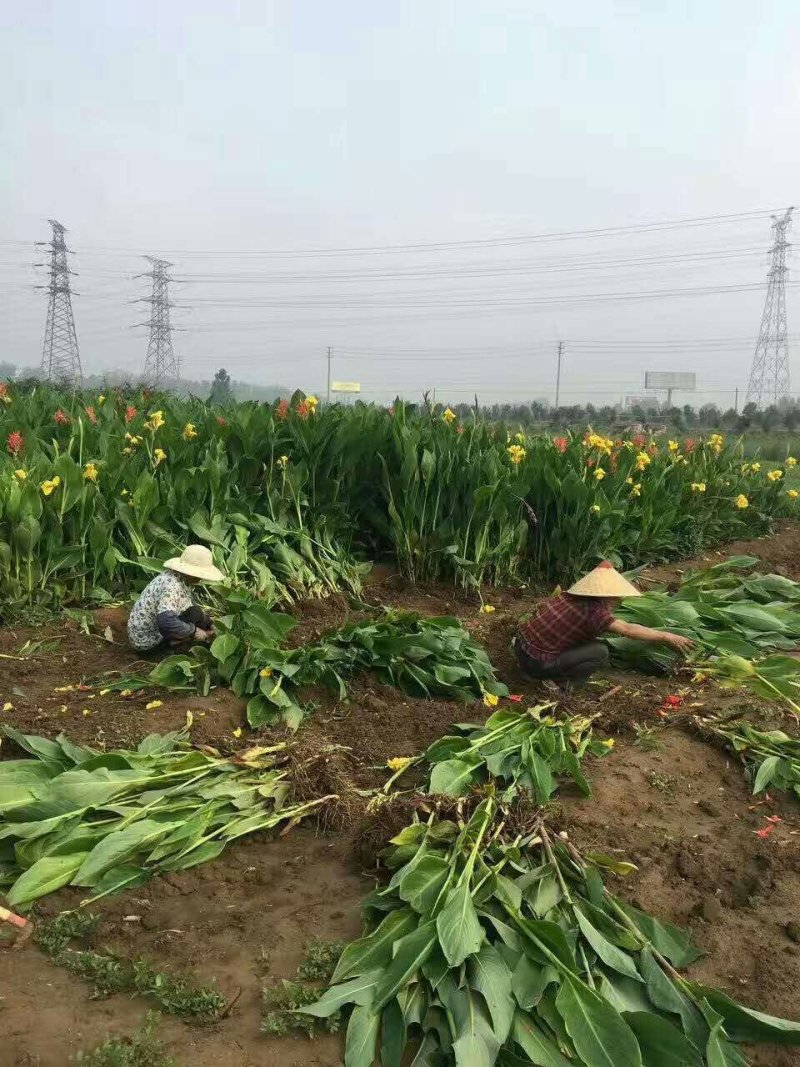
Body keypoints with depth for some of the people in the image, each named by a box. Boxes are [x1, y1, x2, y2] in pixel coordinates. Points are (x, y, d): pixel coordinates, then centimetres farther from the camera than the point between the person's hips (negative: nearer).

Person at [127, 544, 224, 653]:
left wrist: (208, 621, 4)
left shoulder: (181, 578, -1)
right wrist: (196, 632, -28)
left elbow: (190, 603, 14)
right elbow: (166, 621, -40)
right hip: (145, 641, -9)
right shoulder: (173, 586, -28)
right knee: (195, 613, -19)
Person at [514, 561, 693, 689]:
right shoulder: (592, 611, -18)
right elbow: (628, 630, -18)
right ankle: (559, 682, -2)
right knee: (600, 652, -9)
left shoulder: (571, 598, 7)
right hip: (536, 664, -8)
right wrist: (667, 636, -11)